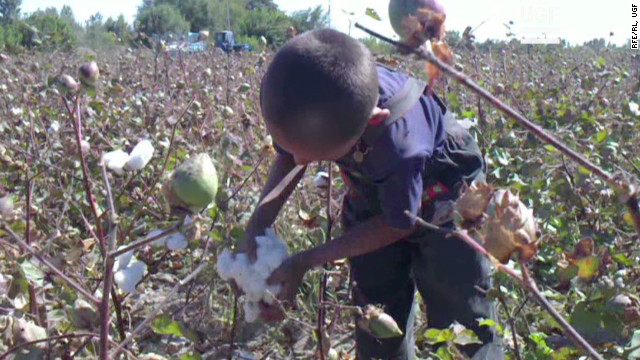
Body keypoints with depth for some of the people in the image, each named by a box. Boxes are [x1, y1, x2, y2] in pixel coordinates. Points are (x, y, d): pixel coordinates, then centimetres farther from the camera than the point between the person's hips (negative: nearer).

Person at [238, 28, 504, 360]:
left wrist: (305, 261, -23)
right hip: (374, 195, 5)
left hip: (443, 198, -5)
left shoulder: (401, 149, -46)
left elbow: (396, 225, -25)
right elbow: (287, 157, -6)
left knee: (458, 315, -2)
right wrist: (257, 225, -21)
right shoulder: (305, 104, -31)